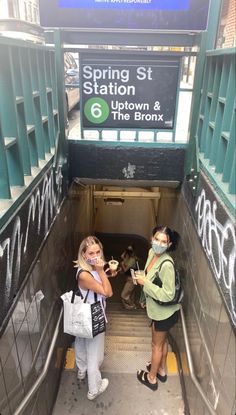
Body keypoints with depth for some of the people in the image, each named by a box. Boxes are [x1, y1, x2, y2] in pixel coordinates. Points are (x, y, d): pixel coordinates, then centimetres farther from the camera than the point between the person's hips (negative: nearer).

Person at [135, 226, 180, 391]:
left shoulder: (167, 264, -33)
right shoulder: (152, 253, -7)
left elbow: (168, 295, -31)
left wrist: (145, 283, -27)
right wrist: (145, 298, 18)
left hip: (165, 311, -8)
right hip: (157, 308, 8)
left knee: (157, 345, 14)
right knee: (162, 340, 27)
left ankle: (151, 378, 38)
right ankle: (162, 370, 50)